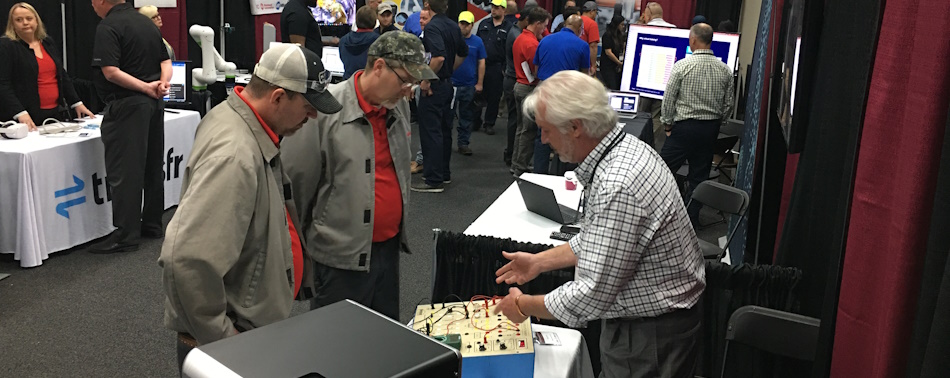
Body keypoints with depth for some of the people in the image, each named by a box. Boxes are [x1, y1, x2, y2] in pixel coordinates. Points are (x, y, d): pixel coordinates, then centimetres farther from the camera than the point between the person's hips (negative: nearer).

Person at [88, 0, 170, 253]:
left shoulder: (108, 27, -12)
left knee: (124, 171, -5)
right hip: (154, 103, 9)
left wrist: (146, 87, -14)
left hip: (127, 106, -9)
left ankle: (126, 235, -3)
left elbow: (111, 71, -21)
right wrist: (162, 82, -4)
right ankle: (152, 224, 22)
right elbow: (166, 63, 14)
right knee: (153, 166, 13)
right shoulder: (146, 23, 14)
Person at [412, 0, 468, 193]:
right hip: (447, 83, 9)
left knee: (430, 132, -5)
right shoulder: (453, 26, 8)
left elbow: (439, 57, -31)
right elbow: (463, 53, 21)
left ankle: (433, 181, -3)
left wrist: (426, 80, -21)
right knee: (444, 130, 16)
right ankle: (444, 173, 27)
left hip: (433, 86, -9)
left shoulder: (432, 27, -18)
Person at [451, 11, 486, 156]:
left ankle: (463, 143, 17)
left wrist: (480, 83, 1)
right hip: (451, 83, -1)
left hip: (469, 86, 1)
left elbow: (481, 63, 6)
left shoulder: (477, 42, 3)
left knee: (466, 117, 8)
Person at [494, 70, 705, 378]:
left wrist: (524, 305, -13)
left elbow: (591, 295, -28)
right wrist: (539, 262, 13)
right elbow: (596, 240, 14)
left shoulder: (618, 188, -32)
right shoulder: (624, 147, 0)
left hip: (652, 338, -9)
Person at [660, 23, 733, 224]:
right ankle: (690, 217, 19)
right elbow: (728, 104, 7)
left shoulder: (682, 65, -11)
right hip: (711, 128, 5)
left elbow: (669, 98, -8)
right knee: (699, 174, 11)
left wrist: (667, 123, 5)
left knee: (665, 167, 5)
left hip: (685, 126, -4)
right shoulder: (725, 70, 1)